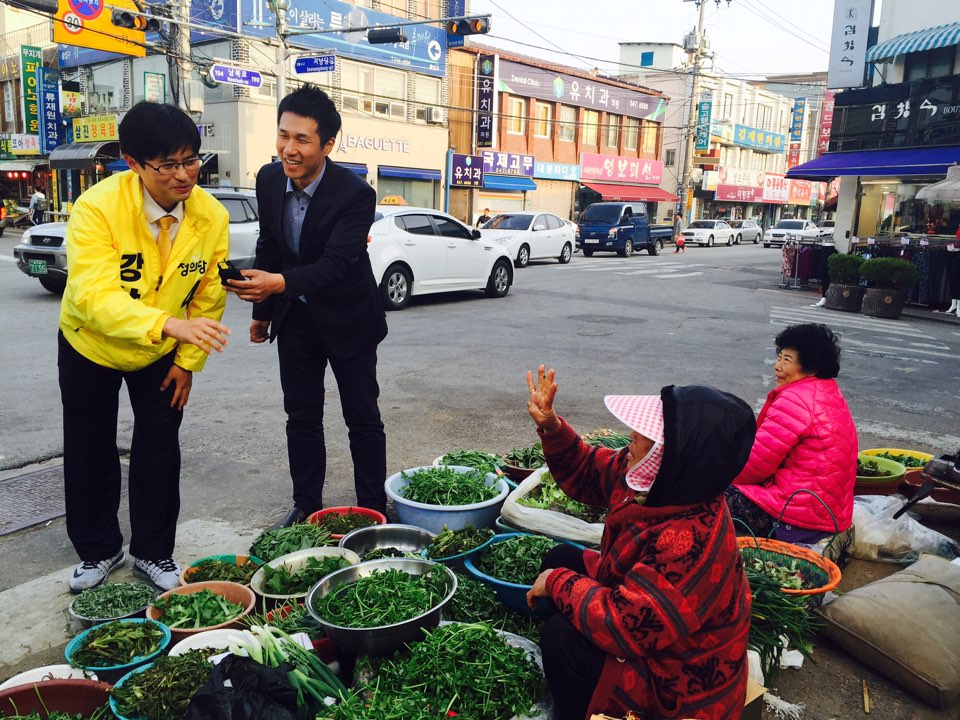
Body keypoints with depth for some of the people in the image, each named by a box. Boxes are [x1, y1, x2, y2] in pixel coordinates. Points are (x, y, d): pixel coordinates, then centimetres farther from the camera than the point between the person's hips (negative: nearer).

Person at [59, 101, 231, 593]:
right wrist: (170, 324, -56)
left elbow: (209, 298, -8)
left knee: (160, 452, 5)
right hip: (89, 347, -1)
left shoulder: (212, 216, -20)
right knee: (89, 454, 11)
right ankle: (98, 551, 33)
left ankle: (153, 553, 25)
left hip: (163, 352, 2)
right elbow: (95, 296, -41)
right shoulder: (97, 208, -30)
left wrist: (188, 361, -4)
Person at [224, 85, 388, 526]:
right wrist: (261, 308, 12)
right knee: (301, 417, 11)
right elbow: (268, 246, 6)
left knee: (363, 419, 5)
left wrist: (279, 284, -49)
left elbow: (337, 262, -33)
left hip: (347, 317, -5)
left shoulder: (355, 193, -25)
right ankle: (306, 506, 24)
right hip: (295, 318, 5)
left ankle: (373, 509, 18)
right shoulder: (269, 179, -7)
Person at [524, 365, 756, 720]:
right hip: (647, 626, 9)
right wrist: (552, 428, -13)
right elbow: (587, 473, 3)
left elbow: (622, 626, -37)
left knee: (563, 636, -22)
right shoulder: (657, 481, -14)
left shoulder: (691, 541, -40)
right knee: (561, 558, 10)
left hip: (681, 682, -9)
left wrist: (558, 582, -22)